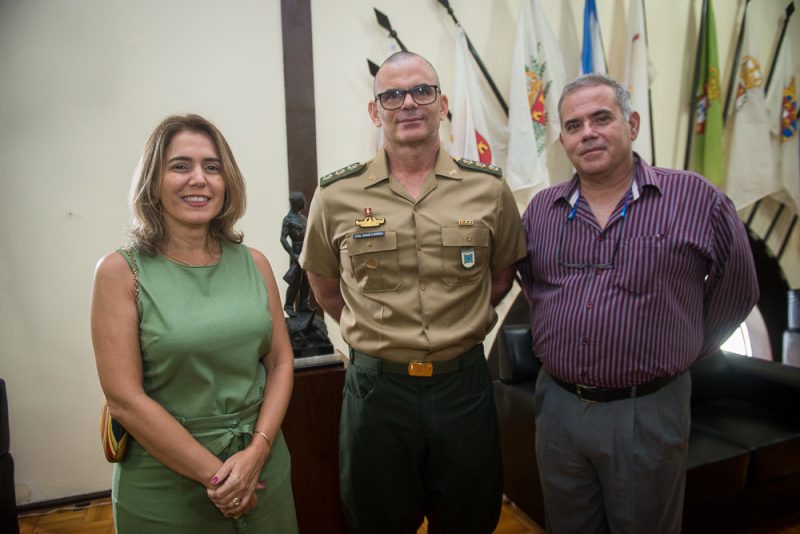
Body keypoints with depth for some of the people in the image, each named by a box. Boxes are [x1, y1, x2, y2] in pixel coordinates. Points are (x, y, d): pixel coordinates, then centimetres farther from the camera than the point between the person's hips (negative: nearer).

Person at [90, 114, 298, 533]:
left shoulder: (254, 263, 0)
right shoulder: (120, 272, -10)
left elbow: (281, 362, 2)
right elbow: (124, 398, -13)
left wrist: (256, 453, -11)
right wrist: (213, 474, -13)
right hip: (164, 486, -3)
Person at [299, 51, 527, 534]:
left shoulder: (488, 188, -2)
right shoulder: (336, 196, -4)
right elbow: (325, 287, 9)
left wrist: (458, 325, 7)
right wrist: (374, 331, 6)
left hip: (464, 382, 1)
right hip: (376, 385, 0)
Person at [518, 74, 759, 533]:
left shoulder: (697, 200, -9)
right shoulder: (541, 210, 3)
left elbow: (737, 290, 1)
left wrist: (677, 356, 4)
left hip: (649, 412, -3)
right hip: (558, 406, 4)